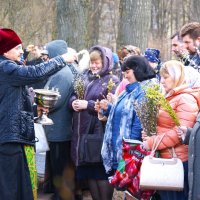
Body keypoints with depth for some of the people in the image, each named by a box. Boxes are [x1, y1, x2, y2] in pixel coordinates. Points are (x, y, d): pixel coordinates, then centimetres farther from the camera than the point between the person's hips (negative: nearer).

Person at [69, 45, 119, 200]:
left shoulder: (112, 81, -7)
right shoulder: (85, 77, 13)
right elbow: (73, 95, 16)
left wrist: (88, 105, -20)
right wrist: (73, 102, -8)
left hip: (100, 133, -6)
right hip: (82, 131, 7)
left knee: (101, 172, -1)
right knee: (88, 169, 13)